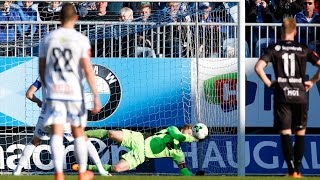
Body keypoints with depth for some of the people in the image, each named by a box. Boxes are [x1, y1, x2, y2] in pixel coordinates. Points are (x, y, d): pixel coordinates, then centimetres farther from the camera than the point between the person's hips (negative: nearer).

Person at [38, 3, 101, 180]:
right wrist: (96, 97, -10)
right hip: (74, 92, -1)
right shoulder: (81, 39, -6)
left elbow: (41, 69, 11)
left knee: (56, 134, -3)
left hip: (54, 92, 1)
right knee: (78, 133, 13)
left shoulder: (48, 39, 3)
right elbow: (88, 70, -12)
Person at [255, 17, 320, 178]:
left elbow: (258, 67, -12)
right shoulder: (303, 50, 3)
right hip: (300, 95, 1)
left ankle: (292, 169, -7)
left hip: (282, 96, -1)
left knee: (285, 133, 1)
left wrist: (268, 83, 1)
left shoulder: (274, 48, 0)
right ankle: (297, 169, 9)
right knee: (300, 133, 10)